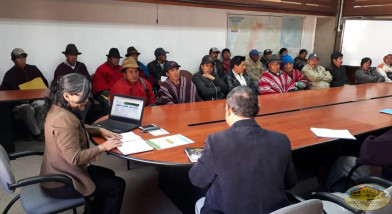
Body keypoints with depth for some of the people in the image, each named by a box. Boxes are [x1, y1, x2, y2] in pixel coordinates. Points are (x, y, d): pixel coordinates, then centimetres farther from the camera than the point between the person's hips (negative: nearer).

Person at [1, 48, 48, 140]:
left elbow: (45, 83, 16)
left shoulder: (33, 69, 11)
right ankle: (37, 133, -20)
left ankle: (40, 129, -18)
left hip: (35, 98, 2)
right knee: (28, 109, -35)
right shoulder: (9, 74, 4)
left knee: (42, 105, -33)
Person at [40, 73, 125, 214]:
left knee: (108, 175, 21)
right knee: (117, 185, -1)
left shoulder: (58, 108, 0)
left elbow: (77, 128, 19)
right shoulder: (64, 119, -31)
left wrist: (99, 131, 4)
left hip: (57, 172, 10)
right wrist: (103, 147, -20)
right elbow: (75, 158, -32)